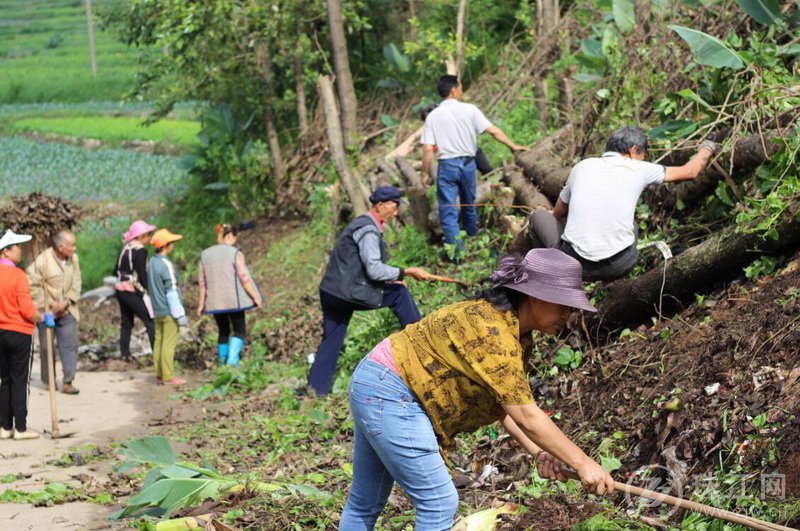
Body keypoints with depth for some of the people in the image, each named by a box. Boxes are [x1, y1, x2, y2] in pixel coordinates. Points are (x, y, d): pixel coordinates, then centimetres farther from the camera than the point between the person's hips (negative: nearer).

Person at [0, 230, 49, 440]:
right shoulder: (17, 275, -16)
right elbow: (27, 310, -18)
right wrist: (44, 319, -1)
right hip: (20, 333, -6)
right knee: (20, 381, 2)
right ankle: (20, 428, 5)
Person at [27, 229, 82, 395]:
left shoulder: (74, 259, -4)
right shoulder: (43, 260, -17)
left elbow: (76, 284, 3)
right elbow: (32, 286, -12)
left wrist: (67, 302, -11)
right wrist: (49, 303, -14)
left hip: (67, 311, 4)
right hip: (46, 311, -4)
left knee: (70, 345, -1)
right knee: (47, 347, 7)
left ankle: (68, 382, 4)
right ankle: (48, 381, 20)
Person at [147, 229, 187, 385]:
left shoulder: (152, 262, 8)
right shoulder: (166, 265, -18)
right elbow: (172, 291, -18)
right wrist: (180, 314, -13)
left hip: (158, 311, 9)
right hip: (168, 311, -9)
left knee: (159, 341, 12)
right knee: (169, 343, -4)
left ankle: (159, 374, 17)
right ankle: (168, 376, -2)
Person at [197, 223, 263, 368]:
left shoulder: (205, 255, 5)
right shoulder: (235, 253, -9)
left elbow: (202, 281, 6)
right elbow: (244, 278, -11)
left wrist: (202, 304, 11)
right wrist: (256, 297, -4)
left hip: (215, 302, 4)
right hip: (234, 300, -4)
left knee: (223, 331, 18)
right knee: (239, 331, 6)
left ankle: (222, 361, 20)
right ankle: (232, 360, -12)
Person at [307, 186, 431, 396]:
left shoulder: (363, 224, 17)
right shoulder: (368, 229, -15)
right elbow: (374, 269, -22)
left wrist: (394, 278, 19)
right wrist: (407, 272, -16)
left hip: (331, 291, 10)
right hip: (348, 293, -10)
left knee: (331, 340, 13)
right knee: (400, 294, 2)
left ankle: (316, 388, 12)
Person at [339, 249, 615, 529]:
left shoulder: (511, 328, 6)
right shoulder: (491, 330, -25)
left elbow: (507, 407, 4)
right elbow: (526, 417, -26)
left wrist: (538, 452, -9)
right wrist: (582, 463, -22)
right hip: (390, 393, -10)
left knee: (365, 502, 16)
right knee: (439, 503, -8)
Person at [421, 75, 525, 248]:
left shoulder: (433, 116, -3)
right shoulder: (469, 110, -3)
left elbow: (427, 148, -7)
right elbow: (493, 131, -4)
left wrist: (425, 173, 2)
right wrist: (513, 146, 5)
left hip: (447, 165, -2)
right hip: (467, 163, 2)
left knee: (448, 213, 0)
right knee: (469, 207, 21)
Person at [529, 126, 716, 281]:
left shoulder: (583, 166, 10)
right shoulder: (638, 170, 6)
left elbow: (558, 214, 23)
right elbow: (689, 171, 20)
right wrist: (707, 148, 40)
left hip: (573, 263, 0)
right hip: (617, 268, 1)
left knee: (539, 215, 26)